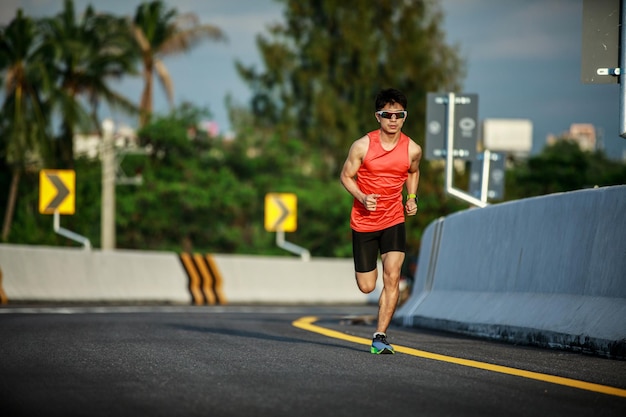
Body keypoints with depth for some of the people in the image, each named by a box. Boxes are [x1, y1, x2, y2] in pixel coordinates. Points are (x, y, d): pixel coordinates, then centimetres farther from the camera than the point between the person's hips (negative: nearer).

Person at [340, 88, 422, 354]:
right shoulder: (362, 146, -12)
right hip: (363, 222, -1)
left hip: (394, 220, 1)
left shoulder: (412, 149, -5)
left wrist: (412, 198, 3)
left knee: (392, 277, -17)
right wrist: (362, 198, -18)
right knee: (366, 287, 4)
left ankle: (380, 336, -12)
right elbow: (346, 176, -1)